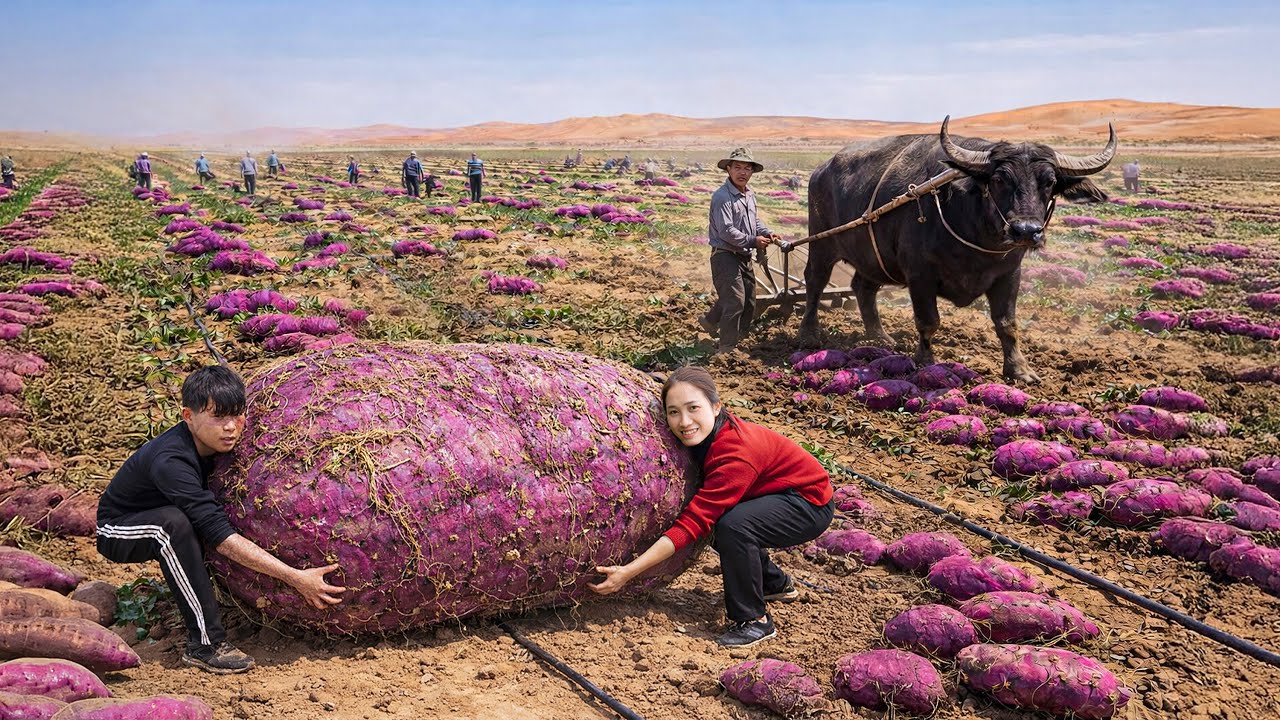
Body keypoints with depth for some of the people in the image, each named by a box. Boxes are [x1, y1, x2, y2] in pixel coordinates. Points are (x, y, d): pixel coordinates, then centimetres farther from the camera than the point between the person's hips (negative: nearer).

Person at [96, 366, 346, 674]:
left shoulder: (216, 439, -15)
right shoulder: (170, 462, -36)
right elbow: (221, 539, -41)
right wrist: (295, 578, -44)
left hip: (161, 529, 7)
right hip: (117, 532, -7)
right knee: (174, 522, -37)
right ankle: (204, 643, -30)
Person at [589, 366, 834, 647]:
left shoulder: (736, 454, -33)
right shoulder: (705, 437, -9)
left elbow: (694, 522, -35)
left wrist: (628, 572, -35)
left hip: (812, 503, -9)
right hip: (780, 497, 9)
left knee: (733, 525, -29)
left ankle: (753, 620, -10)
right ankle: (776, 584, 26)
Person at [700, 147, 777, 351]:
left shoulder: (750, 195, 12)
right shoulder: (722, 197, -18)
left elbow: (755, 220, 23)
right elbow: (726, 231, -22)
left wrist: (767, 233, 3)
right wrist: (753, 241, -19)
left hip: (744, 256, 9)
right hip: (725, 256, -9)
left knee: (749, 302, 18)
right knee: (735, 301, -11)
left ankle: (710, 321, 38)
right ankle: (728, 349, -1)